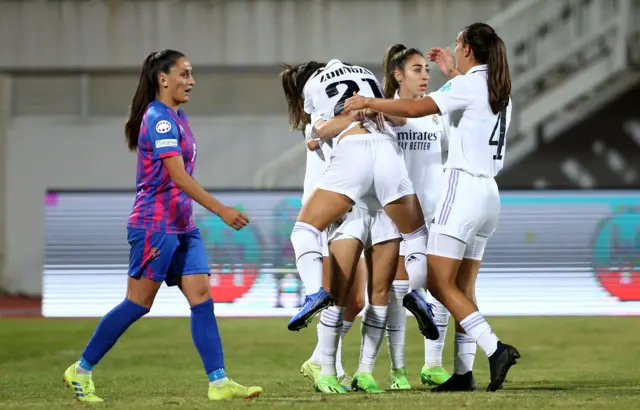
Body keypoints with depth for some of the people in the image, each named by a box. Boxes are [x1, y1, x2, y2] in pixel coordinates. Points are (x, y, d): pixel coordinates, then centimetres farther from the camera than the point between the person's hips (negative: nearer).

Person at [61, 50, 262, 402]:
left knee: (202, 297, -1)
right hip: (155, 224, -9)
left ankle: (218, 382, -5)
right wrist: (221, 210, -24)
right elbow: (179, 177, -22)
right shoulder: (159, 119, -15)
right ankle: (81, 370, 8)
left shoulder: (176, 118, 15)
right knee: (138, 304, -3)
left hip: (181, 227, 9)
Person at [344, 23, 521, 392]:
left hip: (464, 190, -8)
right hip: (489, 193, 8)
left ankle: (496, 349, -20)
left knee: (440, 283, -8)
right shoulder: (500, 91, 14)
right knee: (463, 289, 8)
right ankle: (463, 373, 4)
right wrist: (453, 72, 43)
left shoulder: (468, 85, -10)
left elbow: (415, 109, -16)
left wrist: (369, 102, -5)